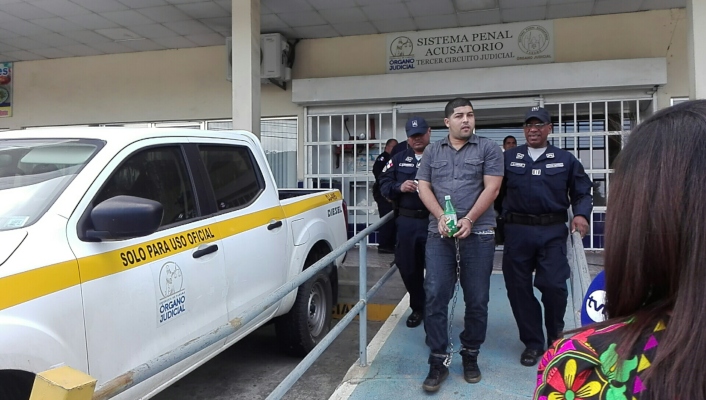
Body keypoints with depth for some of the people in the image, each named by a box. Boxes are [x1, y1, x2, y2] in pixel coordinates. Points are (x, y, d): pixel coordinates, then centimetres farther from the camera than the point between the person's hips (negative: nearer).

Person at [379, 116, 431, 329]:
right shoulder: (399, 159, 11)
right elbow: (384, 185, 8)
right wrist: (399, 187, -11)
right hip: (406, 221, 4)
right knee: (408, 268, 12)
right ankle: (417, 308, 33)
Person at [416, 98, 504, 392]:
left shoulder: (488, 149, 6)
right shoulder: (432, 151, 13)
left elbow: (491, 188, -3)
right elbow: (423, 187, 7)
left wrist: (469, 219, -14)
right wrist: (441, 217, -9)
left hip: (478, 233, -1)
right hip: (439, 234, 2)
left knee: (477, 299, 5)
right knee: (435, 296, -4)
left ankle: (470, 356, 23)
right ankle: (437, 362, 5)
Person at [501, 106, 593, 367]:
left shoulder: (565, 159, 9)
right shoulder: (509, 157, 9)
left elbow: (582, 192, 12)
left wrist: (581, 214, -6)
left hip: (552, 232, -1)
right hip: (517, 231, 1)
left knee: (554, 286, -4)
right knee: (518, 288, 5)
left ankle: (556, 338, 25)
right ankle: (532, 343, 23)